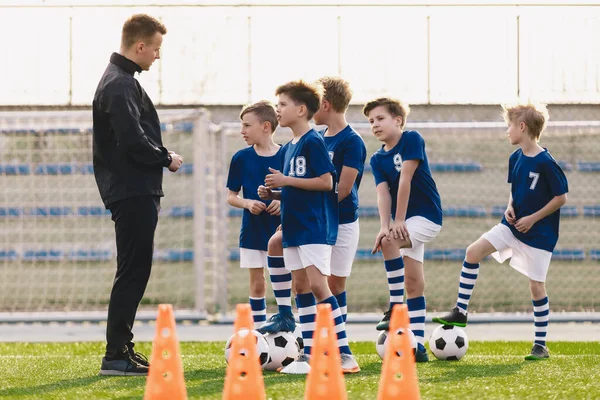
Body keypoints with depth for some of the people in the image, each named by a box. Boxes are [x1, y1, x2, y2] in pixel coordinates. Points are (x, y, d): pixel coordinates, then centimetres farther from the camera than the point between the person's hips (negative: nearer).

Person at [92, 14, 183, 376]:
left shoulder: (121, 82, 17)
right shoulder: (121, 86, -16)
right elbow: (133, 142, -24)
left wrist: (160, 156, 7)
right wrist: (166, 159, -9)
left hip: (134, 192, 10)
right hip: (133, 193, -10)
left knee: (134, 273, 13)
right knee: (133, 272, -8)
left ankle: (122, 350, 17)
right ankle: (116, 356, -8)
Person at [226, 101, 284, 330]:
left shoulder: (286, 156, -4)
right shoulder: (241, 159, 2)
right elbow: (231, 196, 7)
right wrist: (247, 203, -13)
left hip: (281, 231, -2)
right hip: (252, 231, 2)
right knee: (257, 284, 6)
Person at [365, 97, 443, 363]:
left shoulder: (412, 140, -11)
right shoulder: (378, 159, 6)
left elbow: (405, 180, -17)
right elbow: (383, 192, -8)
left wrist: (398, 222, -20)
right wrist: (385, 226, -25)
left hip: (427, 215, -7)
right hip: (405, 221, 7)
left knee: (389, 242, -31)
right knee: (413, 280, 5)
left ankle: (396, 308, -24)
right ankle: (417, 347, 6)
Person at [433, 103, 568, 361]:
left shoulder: (545, 163, -18)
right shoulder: (516, 158, 4)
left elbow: (561, 197, -16)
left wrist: (532, 218, -16)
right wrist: (510, 207, -2)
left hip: (539, 233, -7)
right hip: (513, 224, 7)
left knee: (536, 286, -2)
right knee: (473, 252, -7)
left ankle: (541, 345, 9)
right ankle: (460, 312, -1)